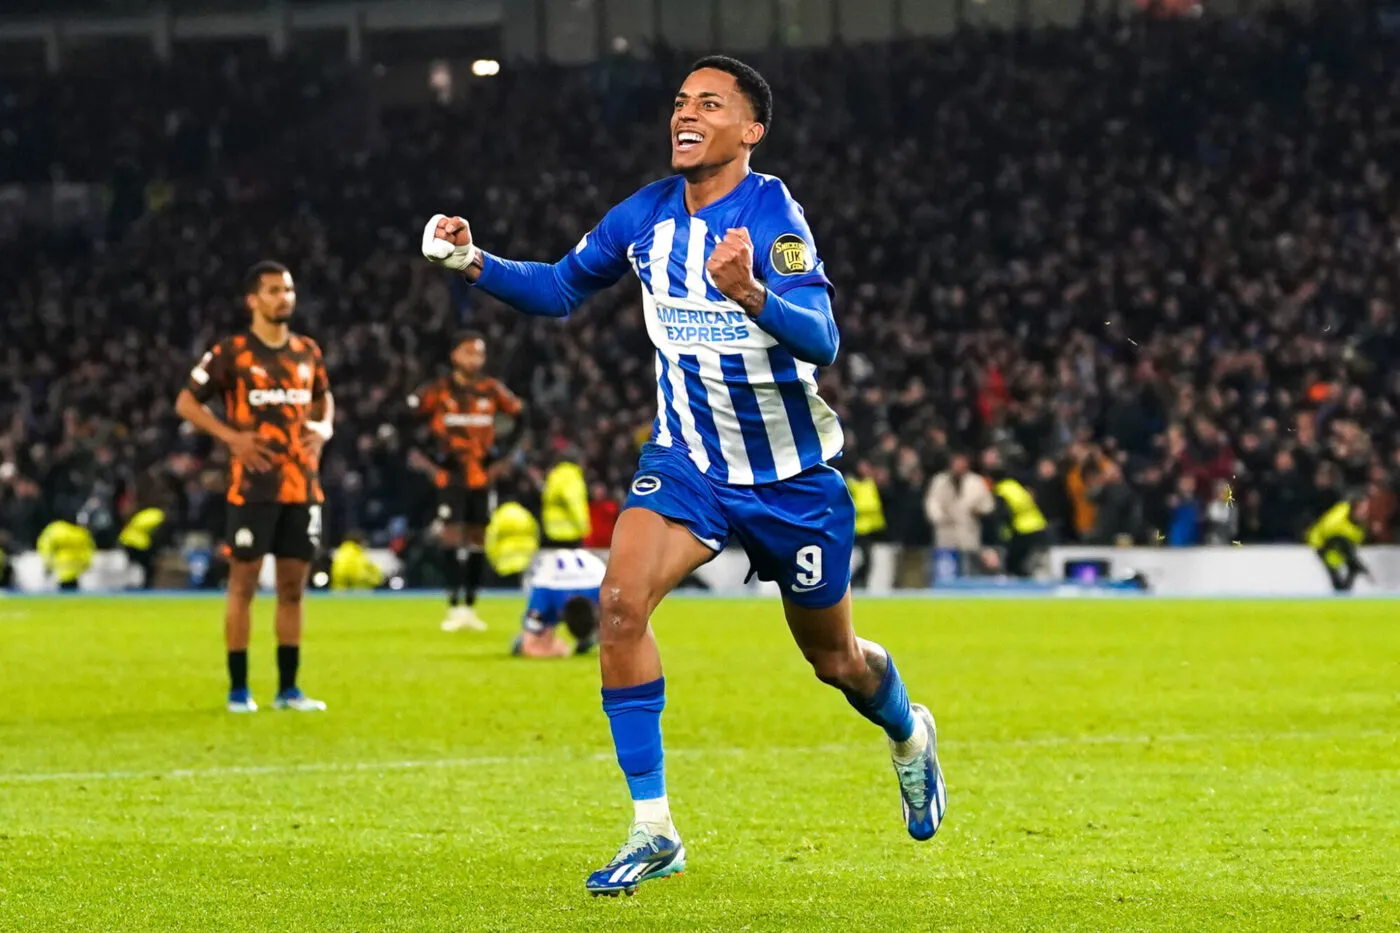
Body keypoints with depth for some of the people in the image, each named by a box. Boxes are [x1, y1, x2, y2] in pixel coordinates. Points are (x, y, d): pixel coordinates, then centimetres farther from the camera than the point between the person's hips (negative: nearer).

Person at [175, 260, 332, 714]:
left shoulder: (307, 352, 11)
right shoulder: (231, 352, -4)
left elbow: (323, 399, 26)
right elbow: (186, 403, -1)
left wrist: (323, 428, 5)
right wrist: (232, 436, -12)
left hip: (302, 485, 5)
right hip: (253, 485, -5)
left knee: (293, 585, 7)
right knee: (243, 582, -3)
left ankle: (288, 688, 13)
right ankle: (238, 689, 3)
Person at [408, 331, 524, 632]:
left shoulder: (492, 391, 3)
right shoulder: (438, 392, -5)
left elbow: (520, 419, 13)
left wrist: (501, 457, 5)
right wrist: (425, 461, -6)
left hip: (482, 475, 3)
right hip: (451, 477, -3)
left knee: (478, 539, 6)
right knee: (452, 537, -11)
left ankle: (471, 607, 14)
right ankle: (454, 607, -10)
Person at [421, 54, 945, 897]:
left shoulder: (773, 215, -21)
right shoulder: (647, 215, -6)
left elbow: (821, 339, -33)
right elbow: (560, 290, 8)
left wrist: (748, 292, -52)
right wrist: (474, 264, -9)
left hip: (792, 475, -3)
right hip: (687, 458, 3)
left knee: (836, 659, 13)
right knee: (622, 604, -22)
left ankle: (910, 735, 50)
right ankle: (653, 831, -16)